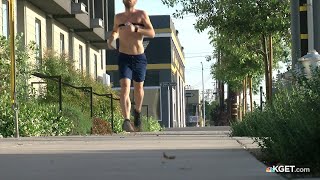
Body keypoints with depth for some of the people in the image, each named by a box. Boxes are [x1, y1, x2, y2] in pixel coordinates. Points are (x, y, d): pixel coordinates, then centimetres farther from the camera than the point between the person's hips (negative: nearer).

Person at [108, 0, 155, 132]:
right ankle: (126, 120, -31)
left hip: (139, 58, 0)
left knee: (138, 88, 14)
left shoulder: (142, 14, 2)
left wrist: (136, 29, -22)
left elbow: (152, 33, -8)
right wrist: (111, 38, 6)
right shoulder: (118, 17, 10)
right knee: (125, 87, -18)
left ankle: (137, 111, 43)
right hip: (124, 58, 0)